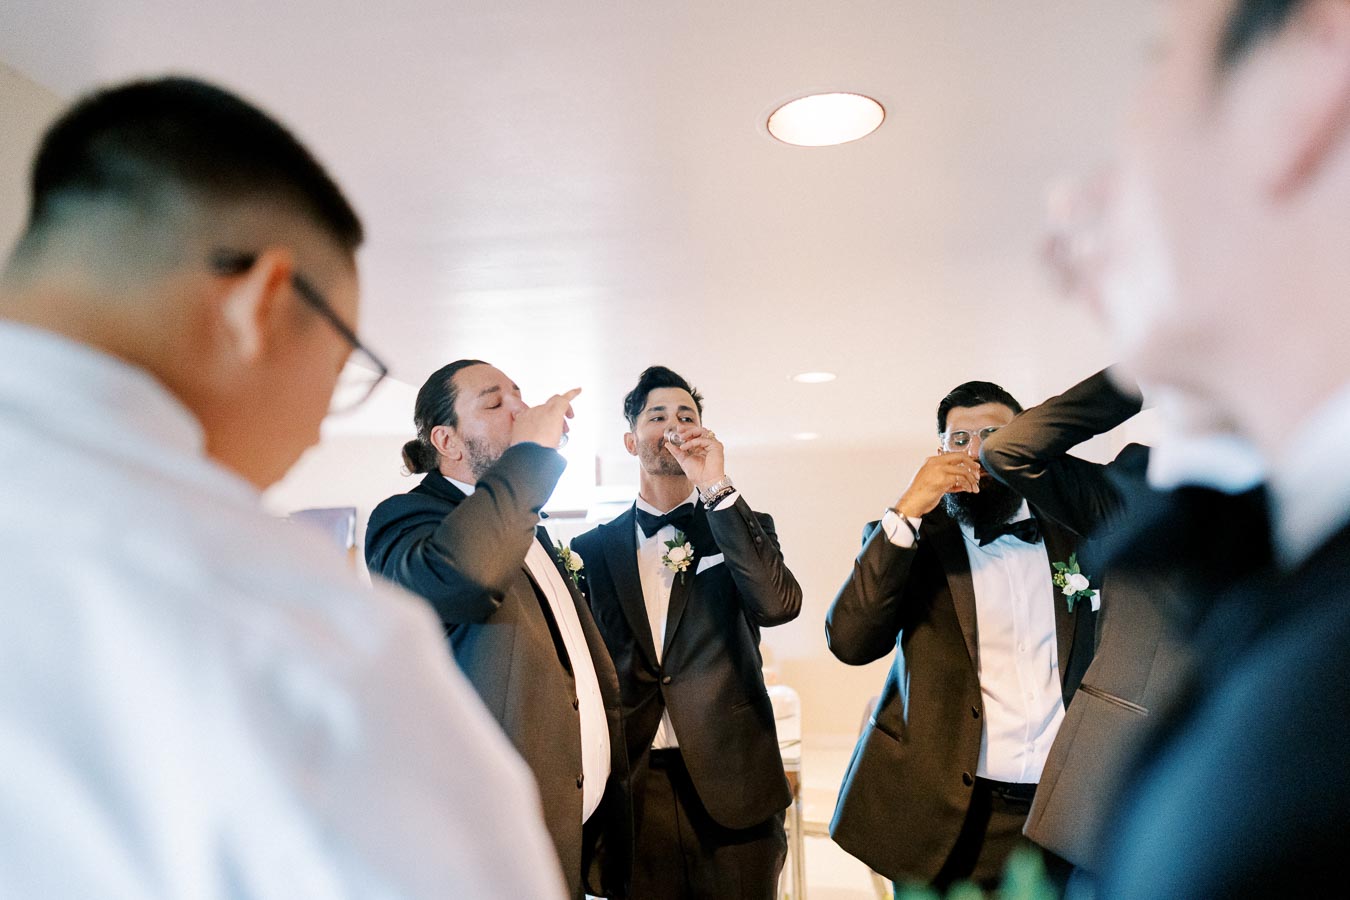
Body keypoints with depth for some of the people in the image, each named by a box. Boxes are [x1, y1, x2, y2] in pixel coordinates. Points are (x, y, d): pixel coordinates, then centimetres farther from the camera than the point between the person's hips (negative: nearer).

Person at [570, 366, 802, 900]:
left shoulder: (745, 529, 4)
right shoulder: (592, 549, 6)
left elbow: (780, 605, -16)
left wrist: (717, 487, -17)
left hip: (731, 788, -1)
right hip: (631, 791, 1)